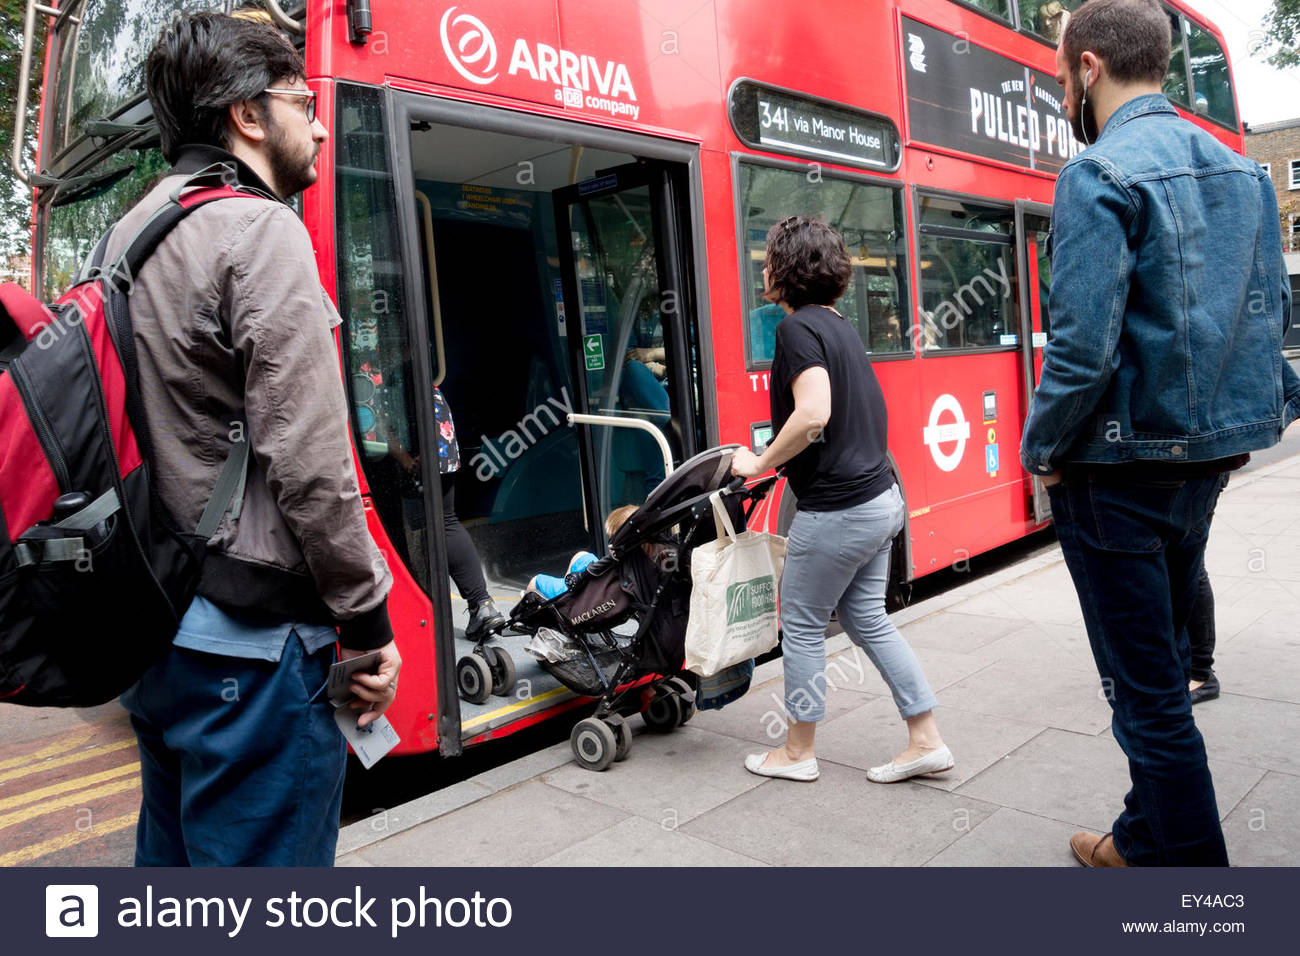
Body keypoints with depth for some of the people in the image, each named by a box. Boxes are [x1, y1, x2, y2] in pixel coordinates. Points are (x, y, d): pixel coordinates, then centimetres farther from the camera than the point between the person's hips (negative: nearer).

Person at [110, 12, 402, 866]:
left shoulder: (133, 231, 14)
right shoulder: (261, 230, -13)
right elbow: (308, 465, -21)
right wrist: (370, 625, -11)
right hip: (249, 641, -9)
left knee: (174, 847, 22)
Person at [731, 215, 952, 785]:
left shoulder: (797, 327, -13)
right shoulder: (837, 323, 15)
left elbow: (812, 415, -27)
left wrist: (759, 463, -13)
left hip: (837, 507, -9)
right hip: (880, 496, 9)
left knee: (802, 624, 6)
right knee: (866, 618, 17)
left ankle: (797, 753, 21)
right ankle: (926, 741, 21)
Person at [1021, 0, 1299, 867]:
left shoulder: (1099, 176, -15)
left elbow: (1083, 347, -22)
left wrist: (1041, 451, -8)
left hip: (1123, 470, -9)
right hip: (1208, 458, 9)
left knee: (1145, 685, 3)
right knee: (1164, 658, 21)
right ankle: (1149, 836, 36)